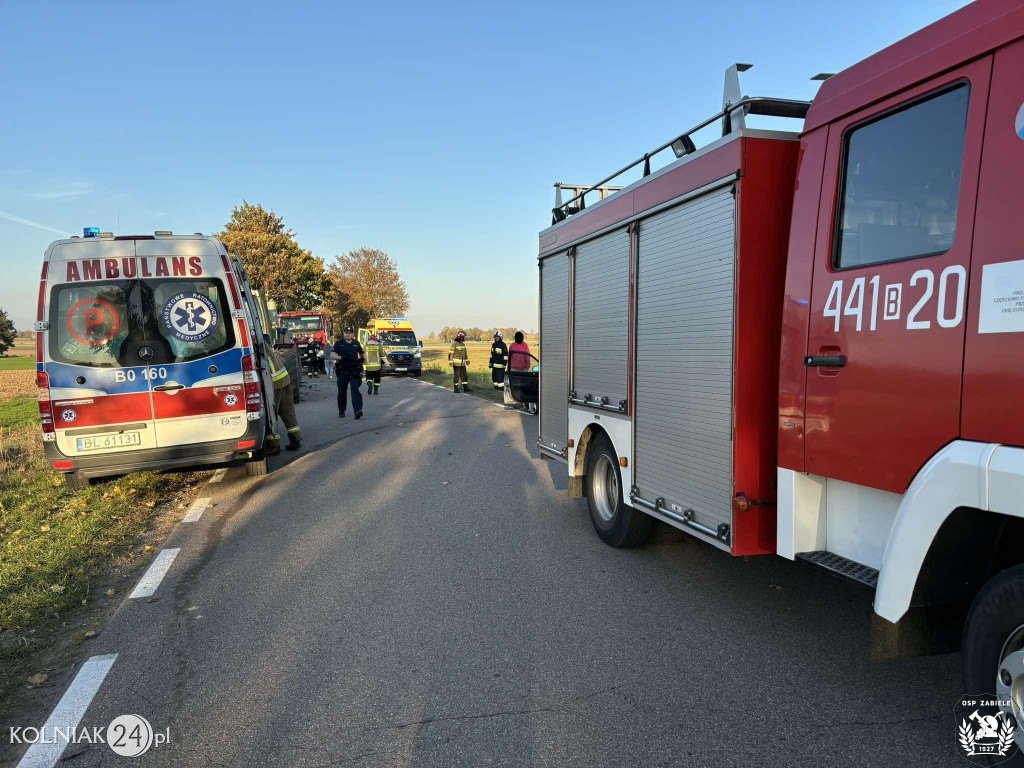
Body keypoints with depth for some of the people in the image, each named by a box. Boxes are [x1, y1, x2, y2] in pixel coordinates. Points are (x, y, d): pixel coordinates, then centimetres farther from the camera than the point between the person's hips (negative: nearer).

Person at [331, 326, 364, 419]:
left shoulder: (356, 343, 11)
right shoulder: (339, 343, 4)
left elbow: (361, 354, 25)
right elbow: (332, 356, -4)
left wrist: (361, 359, 3)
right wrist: (342, 357, -21)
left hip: (354, 371, 0)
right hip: (342, 371, 0)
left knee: (355, 389, -14)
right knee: (342, 391, 10)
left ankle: (358, 410, -24)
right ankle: (341, 411, 24)